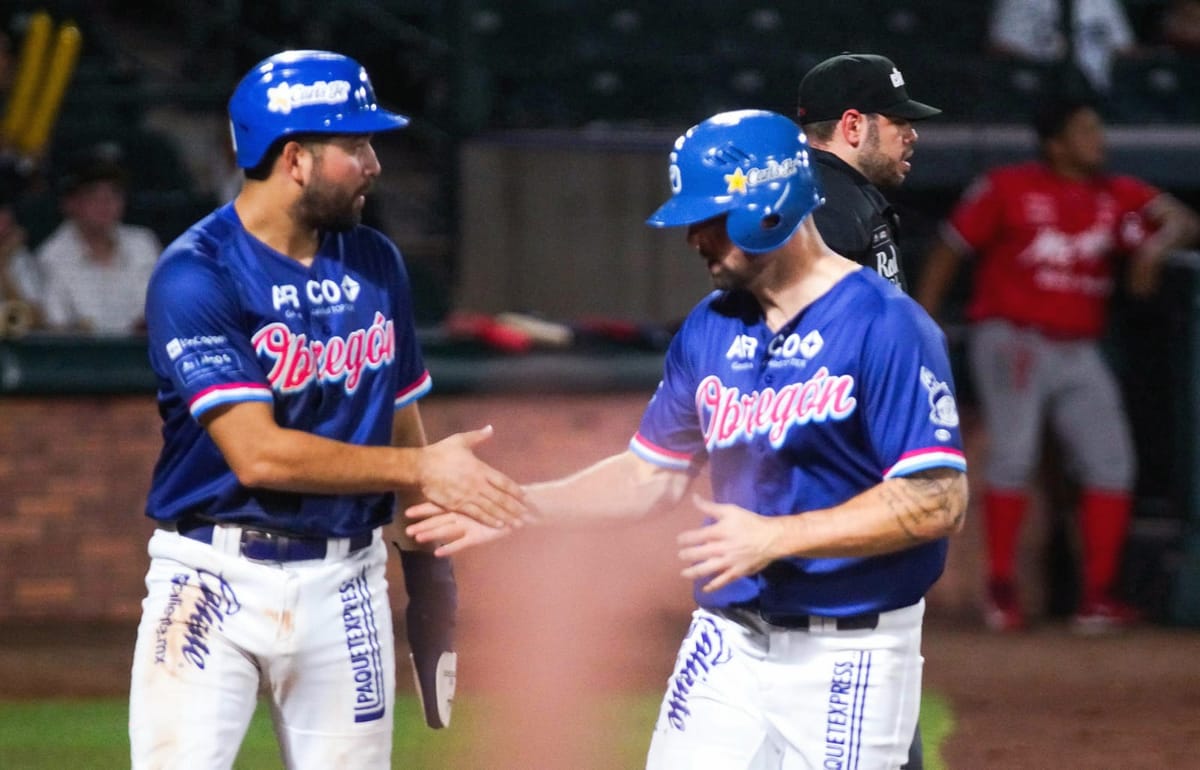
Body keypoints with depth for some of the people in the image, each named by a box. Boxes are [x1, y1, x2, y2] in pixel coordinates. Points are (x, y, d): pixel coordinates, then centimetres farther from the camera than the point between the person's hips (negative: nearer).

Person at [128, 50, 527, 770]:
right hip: (216, 576, -5)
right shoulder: (196, 275, -12)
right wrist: (421, 468, -17)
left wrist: (429, 574, 13)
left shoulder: (376, 265, 9)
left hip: (344, 583, 5)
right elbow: (258, 454, -19)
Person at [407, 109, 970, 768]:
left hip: (849, 657, -6)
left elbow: (938, 501, -21)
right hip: (727, 636, 6)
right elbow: (653, 474, 19)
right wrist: (518, 507, 7)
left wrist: (776, 537, -24)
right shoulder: (710, 330, 9)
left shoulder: (887, 327, -15)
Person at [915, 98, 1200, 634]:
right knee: (1013, 454, -15)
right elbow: (948, 251, 1)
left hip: (1078, 352, 5)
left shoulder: (1117, 196, 7)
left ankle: (1097, 597, 0)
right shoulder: (1007, 188, -4)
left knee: (1110, 463, -4)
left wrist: (1157, 244, -25)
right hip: (1010, 340, -5)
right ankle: (1001, 587, -4)